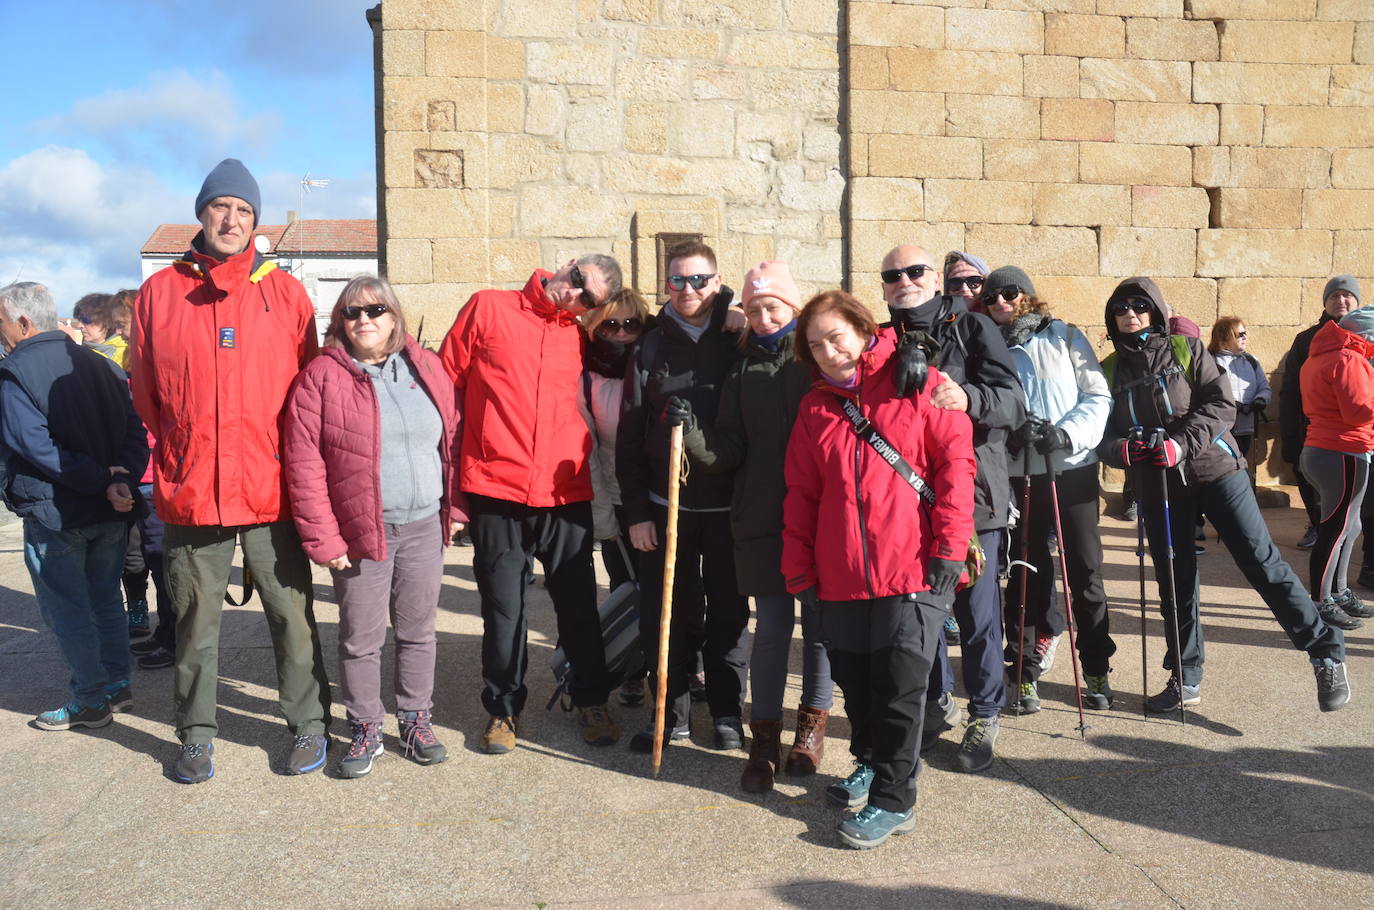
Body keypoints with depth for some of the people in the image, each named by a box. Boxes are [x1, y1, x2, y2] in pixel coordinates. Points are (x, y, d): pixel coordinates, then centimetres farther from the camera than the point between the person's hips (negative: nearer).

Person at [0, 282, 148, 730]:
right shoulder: (101, 366, 6)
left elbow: (39, 447, -23)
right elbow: (134, 431, -3)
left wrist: (101, 481, -20)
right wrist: (119, 480, -14)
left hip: (54, 516, -6)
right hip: (112, 512, 6)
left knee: (66, 609, 6)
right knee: (106, 597, 18)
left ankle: (89, 701, 13)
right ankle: (118, 685, 26)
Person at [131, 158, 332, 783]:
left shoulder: (284, 293, 5)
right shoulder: (159, 293, 7)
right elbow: (144, 396, 10)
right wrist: (165, 469, 4)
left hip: (274, 492, -1)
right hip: (188, 495, 1)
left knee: (293, 616, 6)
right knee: (195, 621, 11)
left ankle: (308, 724, 22)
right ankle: (197, 735, 27)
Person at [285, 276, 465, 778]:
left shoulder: (427, 368, 7)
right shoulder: (321, 376, -4)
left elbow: (453, 440, 10)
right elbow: (304, 463, -8)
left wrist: (455, 508, 5)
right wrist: (322, 538, -12)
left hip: (425, 527, 3)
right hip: (360, 533, -3)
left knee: (418, 632, 13)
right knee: (361, 640, 7)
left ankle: (416, 719, 28)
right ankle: (365, 729, 23)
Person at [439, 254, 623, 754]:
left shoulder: (581, 336, 7)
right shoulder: (487, 308, 0)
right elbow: (447, 380, 2)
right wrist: (447, 469, -1)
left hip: (565, 492, 2)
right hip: (495, 487, -2)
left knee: (579, 603, 10)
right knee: (503, 608, 8)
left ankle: (591, 701, 29)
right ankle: (503, 708, 26)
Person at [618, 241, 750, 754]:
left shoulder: (740, 342, 1)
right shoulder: (651, 349, 5)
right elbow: (629, 436, 3)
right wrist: (636, 511, -1)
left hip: (729, 505, -1)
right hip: (666, 505, 1)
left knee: (728, 614, 8)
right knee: (665, 615, 6)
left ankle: (727, 713, 21)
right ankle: (672, 713, 20)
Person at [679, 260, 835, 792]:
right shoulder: (743, 371, 11)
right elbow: (729, 451, 4)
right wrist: (693, 438, -15)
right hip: (763, 518, 2)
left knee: (819, 625, 10)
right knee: (771, 629, 3)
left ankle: (813, 723, 27)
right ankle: (764, 739, 12)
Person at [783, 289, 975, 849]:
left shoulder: (916, 385, -1)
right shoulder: (815, 408, 12)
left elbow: (955, 461, -6)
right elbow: (800, 495, 12)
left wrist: (948, 546, -11)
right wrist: (799, 570, 7)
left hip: (913, 568, -4)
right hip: (841, 575, 5)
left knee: (900, 684, -2)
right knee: (854, 680, 13)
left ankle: (894, 799, 10)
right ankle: (871, 764, 36)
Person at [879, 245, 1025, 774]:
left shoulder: (973, 328, -2)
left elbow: (1014, 403, -13)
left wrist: (967, 398, -32)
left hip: (971, 493, -3)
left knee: (976, 611, 3)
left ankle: (985, 715, 21)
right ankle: (937, 704, 32)